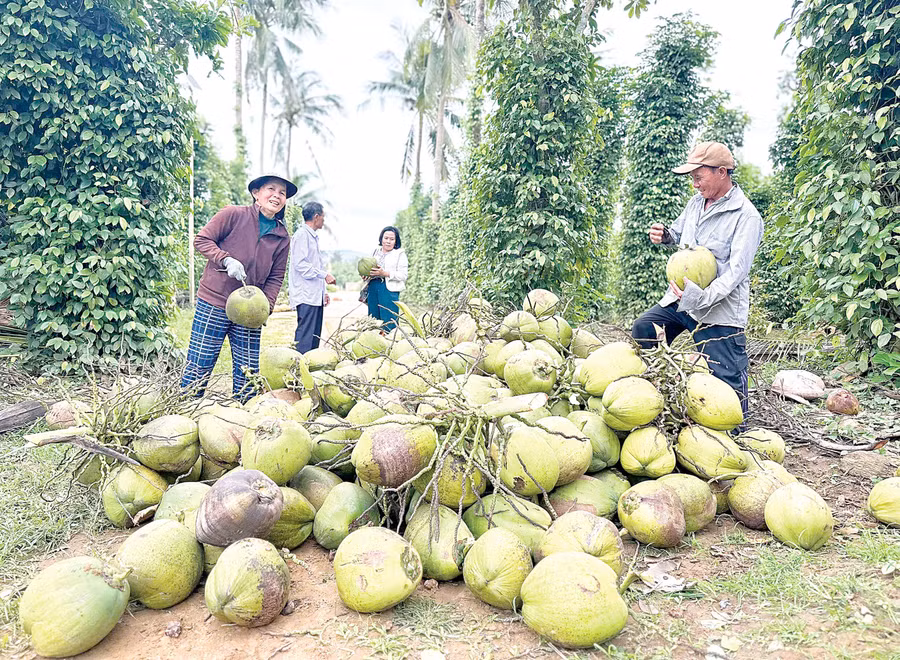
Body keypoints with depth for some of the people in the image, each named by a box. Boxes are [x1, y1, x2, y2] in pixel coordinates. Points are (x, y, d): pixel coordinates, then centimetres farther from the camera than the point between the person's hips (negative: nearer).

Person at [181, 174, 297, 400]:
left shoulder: (282, 238, 8)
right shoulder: (233, 215, -5)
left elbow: (276, 277, 10)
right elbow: (202, 240, -2)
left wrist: (266, 306, -4)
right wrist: (227, 260, -17)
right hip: (213, 304, -4)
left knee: (248, 373, 7)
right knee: (198, 368, 1)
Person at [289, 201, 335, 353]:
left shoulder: (313, 237, 23)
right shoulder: (302, 234, -6)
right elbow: (300, 264, -16)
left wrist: (323, 292, 22)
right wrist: (324, 275, -16)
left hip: (316, 296, 10)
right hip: (306, 296, -10)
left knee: (315, 337, 9)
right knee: (305, 337, -12)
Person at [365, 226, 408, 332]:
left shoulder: (400, 254, 2)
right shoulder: (376, 251, 19)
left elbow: (403, 275, -7)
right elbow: (370, 268, 28)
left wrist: (385, 273, -17)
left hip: (389, 289, -5)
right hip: (373, 288, 6)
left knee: (388, 322, -9)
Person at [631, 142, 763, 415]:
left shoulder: (746, 216, -13)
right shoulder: (696, 202, 10)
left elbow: (737, 270, -20)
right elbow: (679, 232, 28)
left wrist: (703, 298, -33)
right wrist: (664, 235, 4)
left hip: (720, 313, -7)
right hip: (680, 299, 7)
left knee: (725, 380, -3)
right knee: (642, 331, 4)